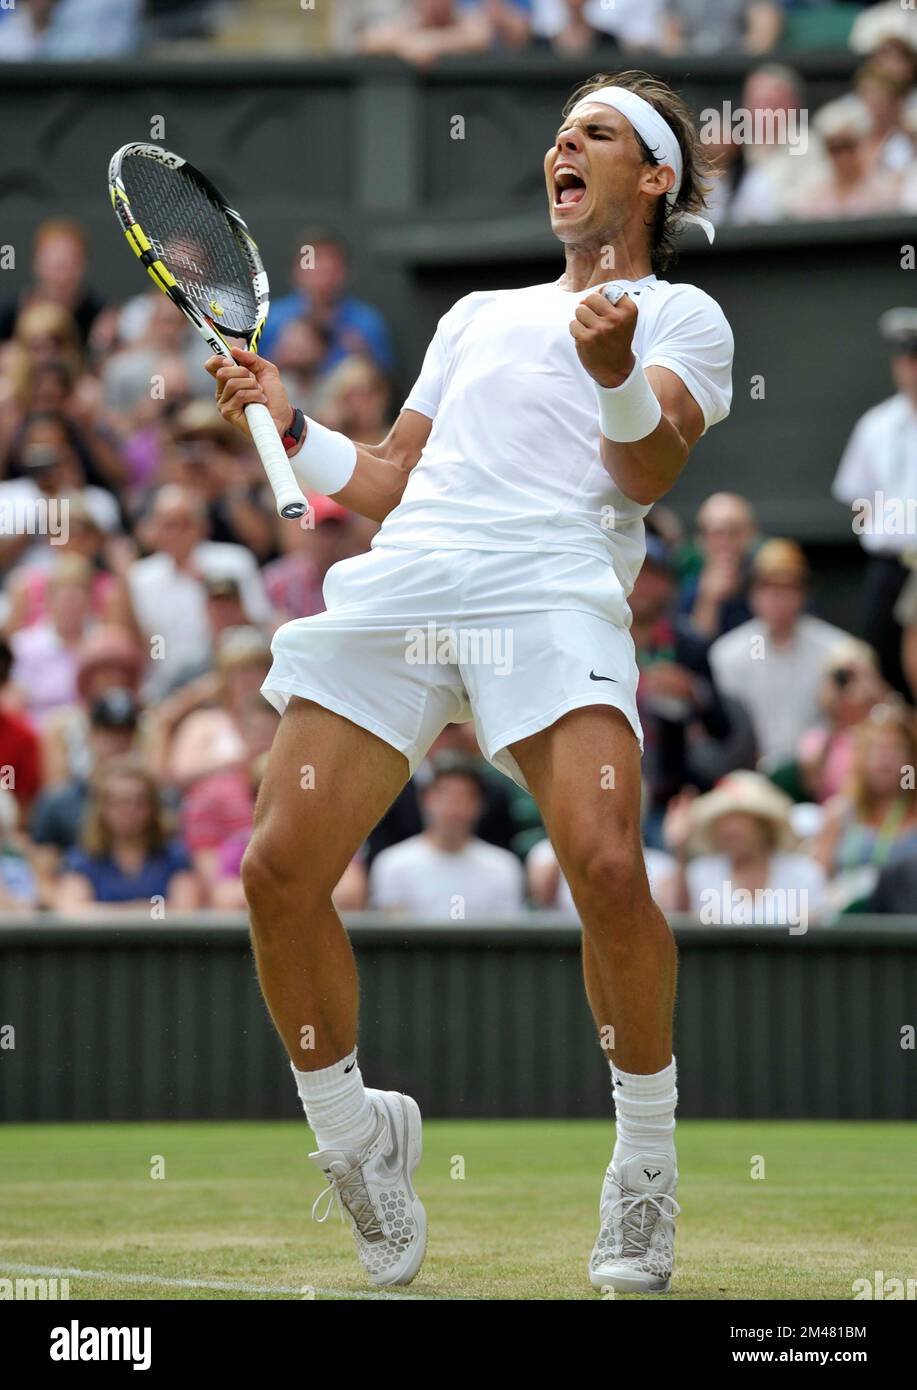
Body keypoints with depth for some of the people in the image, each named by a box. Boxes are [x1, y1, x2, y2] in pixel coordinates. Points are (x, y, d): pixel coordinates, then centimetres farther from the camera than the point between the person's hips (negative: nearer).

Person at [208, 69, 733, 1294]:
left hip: (551, 592, -5)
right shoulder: (481, 316, 33)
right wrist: (285, 426, 17)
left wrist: (616, 371, -20)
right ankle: (352, 1138, 10)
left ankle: (645, 1166, -6)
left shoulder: (682, 316, 17)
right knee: (279, 872, -9)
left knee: (607, 869, -25)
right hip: (395, 591, 5)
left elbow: (649, 472, -1)